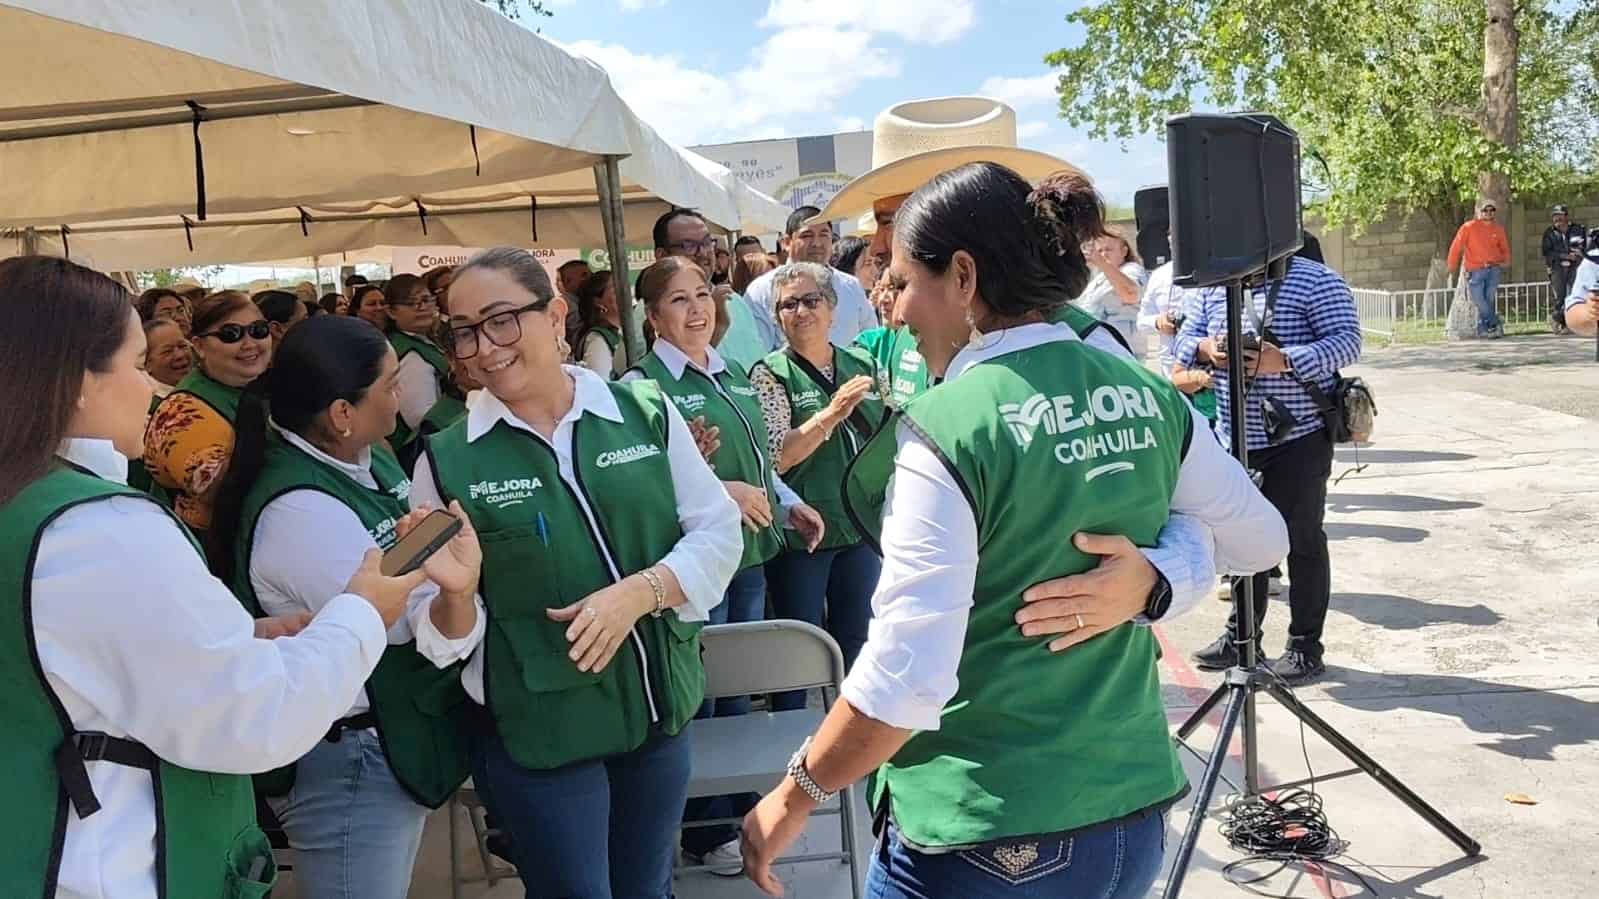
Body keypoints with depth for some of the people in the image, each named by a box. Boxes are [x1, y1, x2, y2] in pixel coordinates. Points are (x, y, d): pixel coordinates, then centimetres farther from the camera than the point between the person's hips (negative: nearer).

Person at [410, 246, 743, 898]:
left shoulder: (646, 412, -4)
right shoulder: (446, 461, -8)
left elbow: (718, 530, -1)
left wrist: (640, 590, -18)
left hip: (659, 708, 3)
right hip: (534, 731, -2)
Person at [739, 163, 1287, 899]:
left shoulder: (945, 430, -19)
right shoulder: (1148, 396, 0)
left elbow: (907, 678, -22)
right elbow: (1262, 538, 12)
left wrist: (796, 793, -9)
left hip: (987, 839, -6)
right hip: (1135, 807, 7)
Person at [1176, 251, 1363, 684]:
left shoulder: (1316, 279, -7)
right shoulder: (1215, 285, 10)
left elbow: (1347, 341, -14)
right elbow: (1186, 338, 11)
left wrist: (1284, 360, -27)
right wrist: (1207, 349, -12)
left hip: (1298, 438, -6)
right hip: (1235, 437, 6)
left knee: (1301, 539, 3)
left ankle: (1305, 646, 14)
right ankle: (1240, 634, 30)